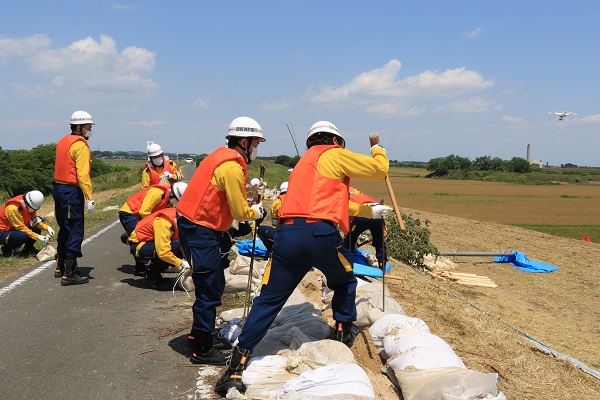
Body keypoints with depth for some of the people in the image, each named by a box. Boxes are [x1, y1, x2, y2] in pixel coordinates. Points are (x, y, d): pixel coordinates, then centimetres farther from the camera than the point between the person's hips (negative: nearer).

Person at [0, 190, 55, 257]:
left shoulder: (28, 205, -8)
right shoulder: (13, 208, -31)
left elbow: (33, 220, -2)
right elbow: (20, 227, -29)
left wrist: (47, 227, -17)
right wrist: (38, 237, -29)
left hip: (16, 229, 8)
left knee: (39, 220, -3)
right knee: (23, 236, -36)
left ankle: (28, 249, 4)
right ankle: (6, 249, -5)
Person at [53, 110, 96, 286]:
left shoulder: (63, 142, 16)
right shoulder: (80, 145, -13)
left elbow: (61, 167, 15)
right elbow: (83, 174, -21)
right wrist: (89, 198, -21)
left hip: (59, 188, 10)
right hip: (72, 192, -10)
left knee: (65, 230, 21)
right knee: (75, 232, -6)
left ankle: (61, 266, 32)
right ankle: (69, 274, -5)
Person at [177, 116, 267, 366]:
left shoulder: (223, 157, 13)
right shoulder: (232, 168, -19)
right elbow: (240, 212, -16)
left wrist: (250, 209, 6)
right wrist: (258, 212, 3)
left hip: (201, 228, 10)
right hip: (200, 231, -10)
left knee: (215, 285, 20)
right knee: (209, 290, -4)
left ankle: (200, 331, 35)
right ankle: (202, 350, 6)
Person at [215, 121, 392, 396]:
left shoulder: (303, 163, 33)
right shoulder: (334, 155, 10)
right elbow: (379, 168, 14)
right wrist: (377, 150, 36)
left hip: (287, 234, 5)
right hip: (320, 234, -5)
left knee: (268, 301, 6)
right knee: (344, 280, 26)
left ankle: (237, 368, 1)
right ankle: (344, 332, 36)